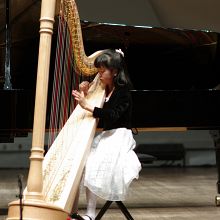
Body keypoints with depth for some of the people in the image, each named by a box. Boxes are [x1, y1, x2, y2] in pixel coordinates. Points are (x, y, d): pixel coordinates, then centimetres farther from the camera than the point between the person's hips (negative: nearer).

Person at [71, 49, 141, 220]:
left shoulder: (123, 92, -11)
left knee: (92, 168, -25)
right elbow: (100, 114, 19)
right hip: (106, 136, 8)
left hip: (119, 138, -8)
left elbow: (112, 115, -23)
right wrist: (85, 94, 3)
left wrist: (87, 105, -27)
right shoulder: (104, 90, 13)